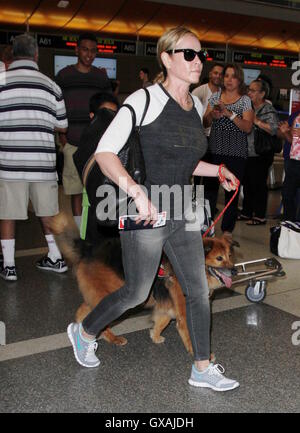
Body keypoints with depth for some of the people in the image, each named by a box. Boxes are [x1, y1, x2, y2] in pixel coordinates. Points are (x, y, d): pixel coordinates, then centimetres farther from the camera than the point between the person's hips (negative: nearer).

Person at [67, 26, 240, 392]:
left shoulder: (196, 106, 10)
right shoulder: (146, 99, -14)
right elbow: (104, 152, -21)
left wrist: (218, 170, 11)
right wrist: (138, 192, -32)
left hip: (181, 212, 7)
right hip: (145, 214, -7)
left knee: (198, 291, 10)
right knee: (136, 293, 9)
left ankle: (203, 369, 27)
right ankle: (83, 332, 36)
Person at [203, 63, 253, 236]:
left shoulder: (245, 100, 3)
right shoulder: (216, 96, 11)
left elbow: (248, 127, -9)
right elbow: (205, 123, 9)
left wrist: (229, 113, -19)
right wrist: (212, 115, -12)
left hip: (236, 153, -2)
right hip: (214, 150, 2)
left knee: (232, 191, 2)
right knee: (210, 188, 1)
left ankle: (227, 230, 12)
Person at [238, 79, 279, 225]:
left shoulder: (269, 110, -10)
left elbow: (274, 129, -22)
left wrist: (257, 121, -23)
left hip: (260, 156, -7)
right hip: (247, 153, 8)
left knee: (259, 185, -2)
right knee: (247, 183, 14)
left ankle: (260, 216, 8)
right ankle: (246, 212, 27)